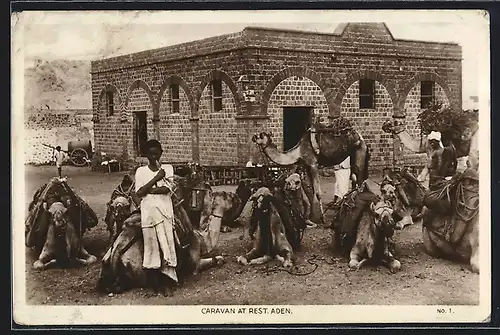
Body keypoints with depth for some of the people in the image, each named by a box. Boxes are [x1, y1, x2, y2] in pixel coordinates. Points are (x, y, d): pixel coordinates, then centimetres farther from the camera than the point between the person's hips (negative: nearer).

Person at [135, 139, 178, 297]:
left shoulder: (167, 169, 9)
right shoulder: (141, 171, 10)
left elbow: (166, 189, -5)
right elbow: (139, 193, -4)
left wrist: (148, 190, -7)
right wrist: (156, 178, -7)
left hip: (165, 211, 0)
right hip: (148, 212, 0)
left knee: (166, 245, -4)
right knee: (152, 245, -1)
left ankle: (167, 283, 1)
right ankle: (155, 283, 6)